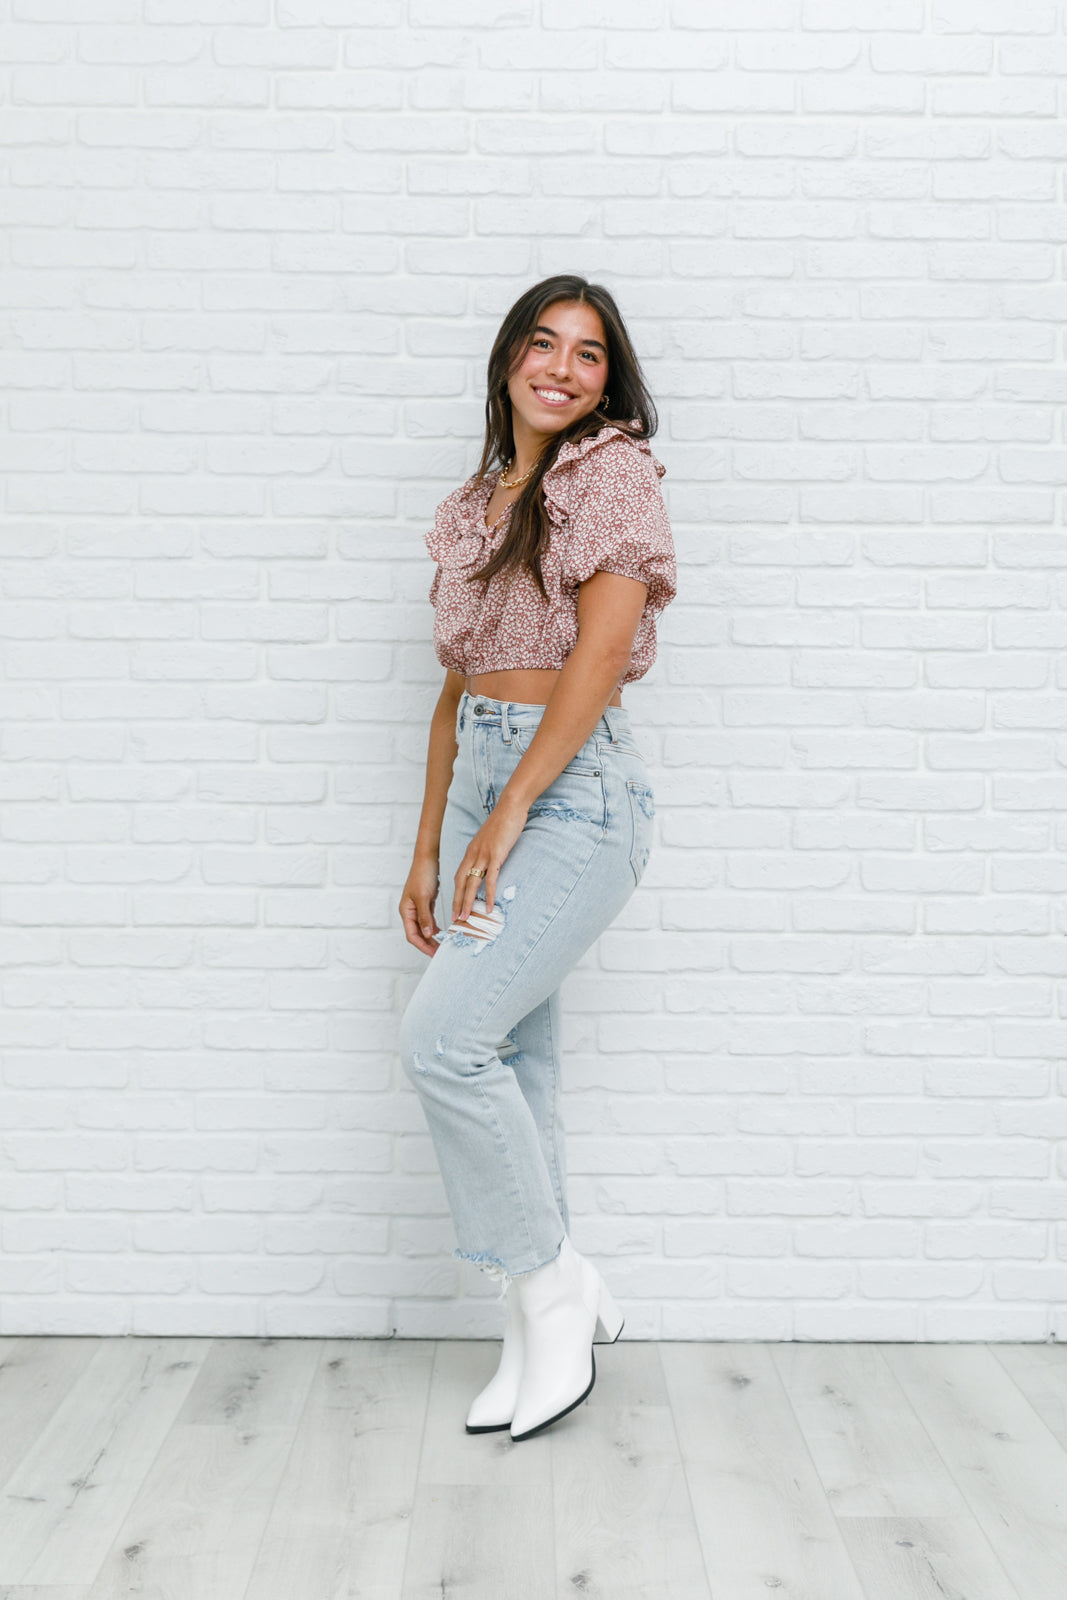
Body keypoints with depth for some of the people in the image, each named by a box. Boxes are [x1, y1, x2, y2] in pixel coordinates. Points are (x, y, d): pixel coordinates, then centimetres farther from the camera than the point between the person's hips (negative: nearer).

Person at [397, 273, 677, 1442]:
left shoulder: (615, 472, -2)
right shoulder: (472, 507, 18)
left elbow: (598, 652, -14)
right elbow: (456, 686, 16)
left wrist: (506, 818, -16)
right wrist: (429, 848, 12)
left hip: (574, 788, -7)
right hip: (479, 778, 7)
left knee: (442, 1039, -16)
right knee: (512, 1060, 8)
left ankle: (554, 1282, 5)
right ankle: (542, 1327, 21)